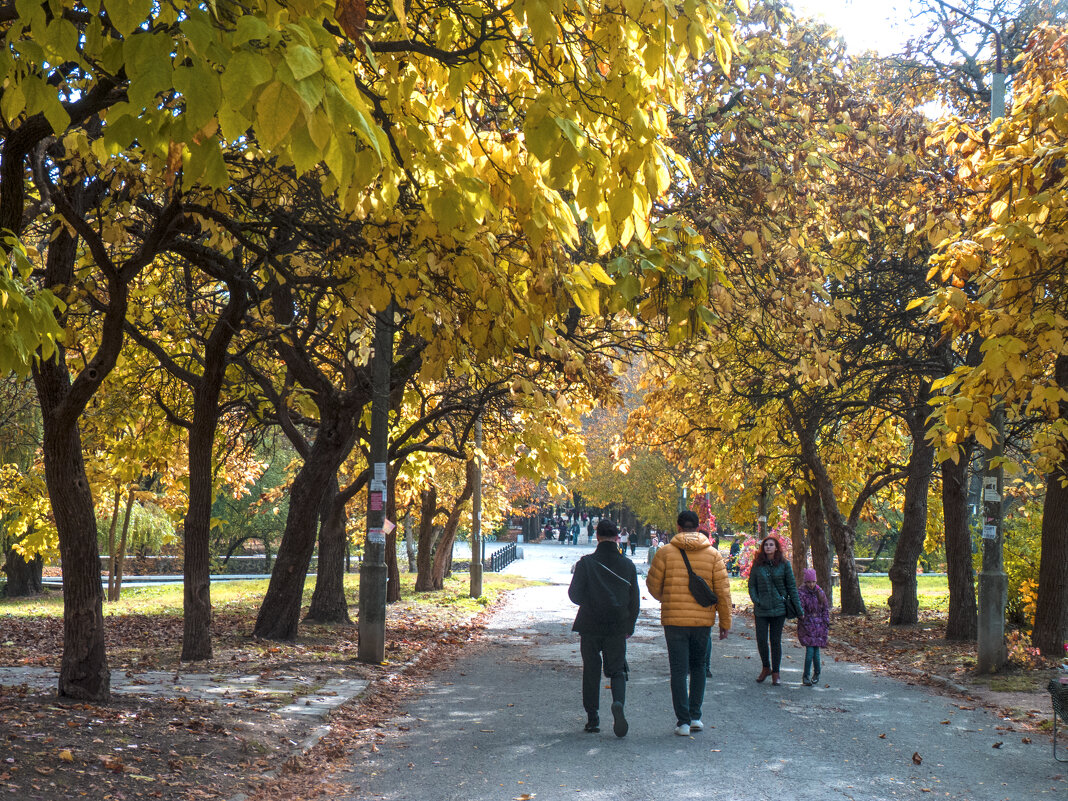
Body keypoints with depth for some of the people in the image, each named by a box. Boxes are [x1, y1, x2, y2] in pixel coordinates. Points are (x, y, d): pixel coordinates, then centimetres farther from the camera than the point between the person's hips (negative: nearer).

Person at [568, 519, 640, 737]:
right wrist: (629, 627, 17)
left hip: (590, 626, -1)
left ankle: (592, 718, 13)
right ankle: (618, 703, -20)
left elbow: (574, 594, -5)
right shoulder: (628, 565, 0)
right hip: (617, 628, 1)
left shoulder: (586, 563, -7)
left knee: (591, 671, 12)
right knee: (617, 670, 8)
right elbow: (634, 600, 5)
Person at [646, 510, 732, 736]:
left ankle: (683, 721, 1)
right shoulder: (713, 554, 1)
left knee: (678, 670, 4)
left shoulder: (665, 552, -4)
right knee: (698, 667, 19)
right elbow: (723, 590, 0)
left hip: (674, 619, -2)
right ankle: (695, 716, 20)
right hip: (703, 620, 2)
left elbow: (653, 584, 3)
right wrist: (725, 622, 9)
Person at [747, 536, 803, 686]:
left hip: (779, 608, -1)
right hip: (761, 609, 1)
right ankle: (765, 668, 21)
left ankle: (775, 673, 14)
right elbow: (751, 585, 8)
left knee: (776, 641, 4)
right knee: (761, 640, -1)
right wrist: (755, 600, -9)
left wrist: (798, 608, 1)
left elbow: (791, 586, 4)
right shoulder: (757, 564, 4)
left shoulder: (784, 564, 1)